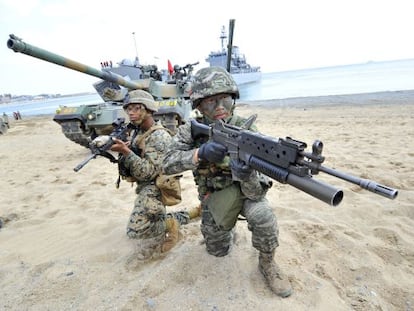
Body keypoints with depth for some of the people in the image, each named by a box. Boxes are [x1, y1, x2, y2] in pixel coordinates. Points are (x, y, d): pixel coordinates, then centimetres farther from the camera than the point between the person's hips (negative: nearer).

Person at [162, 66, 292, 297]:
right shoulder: (191, 130, -17)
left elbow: (256, 193, -28)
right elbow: (168, 164, -28)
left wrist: (246, 175, -53)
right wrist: (200, 153, -45)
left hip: (243, 191, -2)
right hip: (213, 196, 2)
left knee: (262, 215, -34)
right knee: (218, 251, 10)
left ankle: (268, 263, -4)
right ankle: (228, 226, 42)